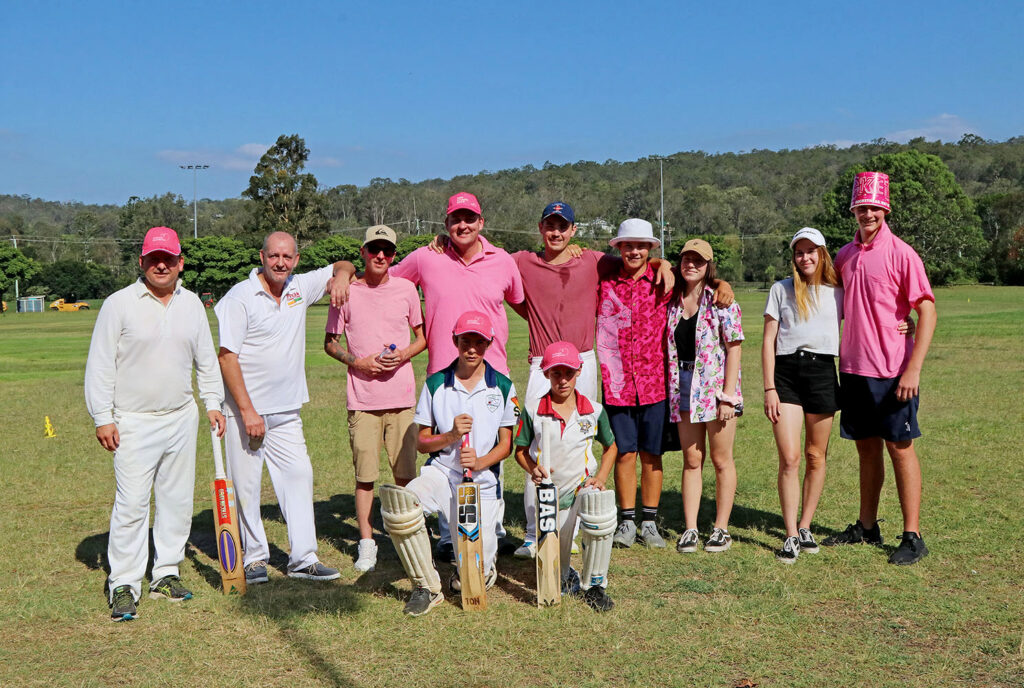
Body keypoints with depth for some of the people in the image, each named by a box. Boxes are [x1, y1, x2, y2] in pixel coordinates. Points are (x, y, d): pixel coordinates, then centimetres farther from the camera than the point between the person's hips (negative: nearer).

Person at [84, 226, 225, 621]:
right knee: (131, 504, -8)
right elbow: (100, 365, -5)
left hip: (182, 418, 5)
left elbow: (206, 358, 19)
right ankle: (124, 585, 2)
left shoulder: (191, 304, 8)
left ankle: (166, 574, 22)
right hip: (134, 422, -5)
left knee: (177, 500, 9)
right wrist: (102, 418, -8)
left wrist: (213, 403, 13)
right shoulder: (119, 304, -5)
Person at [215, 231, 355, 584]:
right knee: (246, 485, 0)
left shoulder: (300, 288, 6)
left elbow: (344, 266, 21)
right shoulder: (240, 297, -10)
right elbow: (227, 356, -13)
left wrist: (341, 277, -5)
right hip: (245, 409, -5)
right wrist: (247, 411, -17)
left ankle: (303, 558, 7)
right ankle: (253, 558, 15)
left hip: (286, 410, 5)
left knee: (299, 475, 2)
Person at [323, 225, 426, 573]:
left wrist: (405, 354, -6)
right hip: (362, 398, -1)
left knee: (406, 472, 4)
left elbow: (423, 336, 14)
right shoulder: (346, 292, 3)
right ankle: (366, 542, 13)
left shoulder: (406, 289, 7)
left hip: (402, 397, 1)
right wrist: (358, 362, -8)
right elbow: (330, 343, 9)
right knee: (365, 473, 0)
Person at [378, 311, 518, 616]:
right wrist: (451, 435, -14)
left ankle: (482, 566, 34)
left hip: (483, 482, 0)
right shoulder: (435, 384, 3)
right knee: (398, 504, -34)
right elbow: (421, 442, 5)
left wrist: (480, 462, -14)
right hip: (441, 473, 1)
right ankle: (427, 586, -12)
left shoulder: (503, 387, 4)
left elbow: (506, 444, 5)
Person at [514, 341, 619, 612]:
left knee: (600, 510, -38)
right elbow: (520, 450, 4)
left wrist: (600, 478, -3)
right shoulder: (532, 409, -5)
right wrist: (533, 470, -16)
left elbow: (611, 447, 12)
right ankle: (568, 578, 44)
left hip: (583, 485, -1)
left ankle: (594, 585, -16)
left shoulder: (594, 410, -3)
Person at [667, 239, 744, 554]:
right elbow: (665, 347, 12)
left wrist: (728, 394, -14)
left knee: (721, 459, 4)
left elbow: (734, 347, -9)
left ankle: (721, 529, 13)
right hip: (683, 385, 4)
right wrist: (667, 388, 3)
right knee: (691, 461, 8)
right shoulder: (672, 301, 7)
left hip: (717, 385, -4)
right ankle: (689, 529, 11)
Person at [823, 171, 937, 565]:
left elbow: (927, 311, -12)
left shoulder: (900, 253, -8)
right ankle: (867, 528, 23)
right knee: (866, 447, 13)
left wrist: (914, 369, -18)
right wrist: (841, 358, 10)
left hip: (891, 370, -6)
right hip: (852, 367, 6)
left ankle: (913, 537, 6)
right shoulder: (845, 255, 10)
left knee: (900, 447, -1)